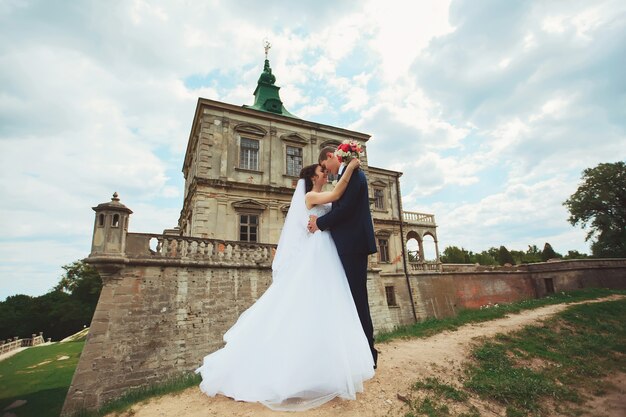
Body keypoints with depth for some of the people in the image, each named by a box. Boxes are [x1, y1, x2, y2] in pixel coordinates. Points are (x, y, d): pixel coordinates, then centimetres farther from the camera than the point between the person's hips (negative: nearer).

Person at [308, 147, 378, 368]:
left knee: (357, 298, -4)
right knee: (352, 297, 12)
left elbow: (345, 208, -18)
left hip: (354, 244, -10)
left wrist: (320, 223, -7)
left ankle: (368, 354, 8)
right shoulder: (345, 176, 22)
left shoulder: (353, 173, -8)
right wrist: (321, 221, 4)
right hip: (348, 245, 10)